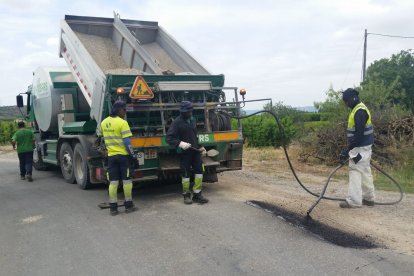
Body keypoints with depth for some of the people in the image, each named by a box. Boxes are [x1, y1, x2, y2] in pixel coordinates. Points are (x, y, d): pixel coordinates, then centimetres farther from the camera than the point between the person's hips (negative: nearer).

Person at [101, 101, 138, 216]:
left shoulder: (104, 123, 8)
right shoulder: (122, 123, -12)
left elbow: (103, 138, 14)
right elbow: (127, 142, -14)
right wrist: (133, 155, -8)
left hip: (111, 156, 5)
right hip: (123, 155, -5)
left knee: (113, 182, 6)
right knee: (126, 180, 5)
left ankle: (113, 207, 6)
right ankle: (128, 205, 11)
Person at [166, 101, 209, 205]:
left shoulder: (192, 120, 11)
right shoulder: (177, 122, -9)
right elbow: (169, 138, -13)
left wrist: (200, 147, 15)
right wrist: (180, 143, -27)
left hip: (195, 151, 6)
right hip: (184, 153, -5)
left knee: (199, 171, 1)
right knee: (186, 174, 3)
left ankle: (197, 195, 10)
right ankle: (186, 195, 20)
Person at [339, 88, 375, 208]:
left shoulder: (360, 112, -19)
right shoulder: (358, 109, 13)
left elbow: (359, 134, -25)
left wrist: (348, 150, -24)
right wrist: (350, 149, 23)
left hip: (360, 147, -10)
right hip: (363, 146, 10)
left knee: (355, 171, -8)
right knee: (365, 172, 14)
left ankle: (354, 201, -5)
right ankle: (369, 198, 23)